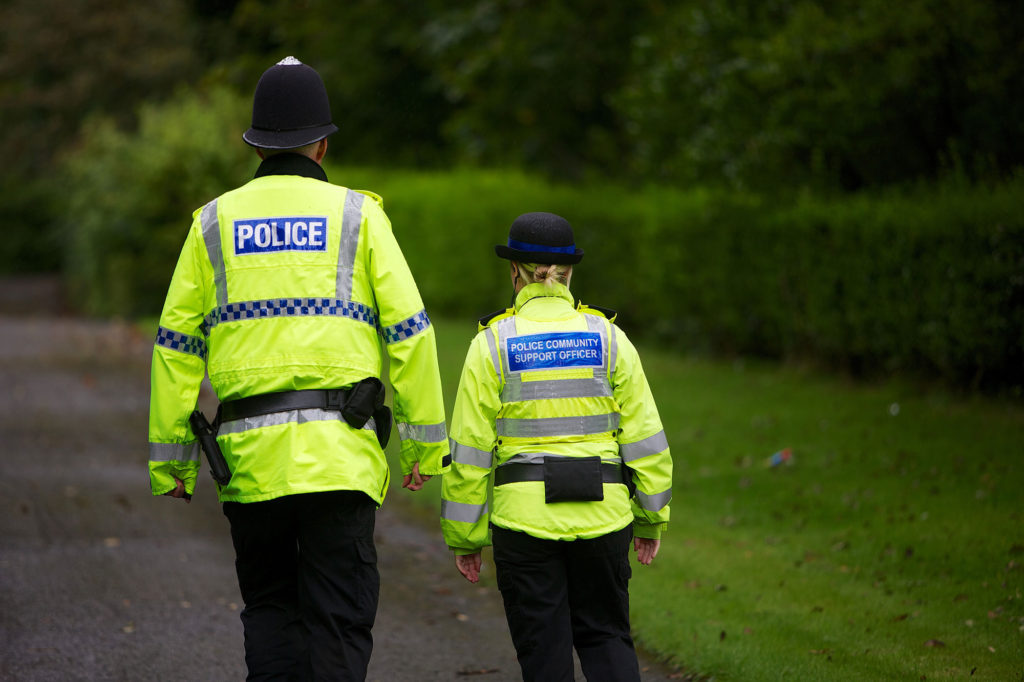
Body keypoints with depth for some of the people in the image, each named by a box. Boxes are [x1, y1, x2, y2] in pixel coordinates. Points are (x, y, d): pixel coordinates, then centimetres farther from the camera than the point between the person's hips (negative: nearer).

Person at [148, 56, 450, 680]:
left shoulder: (214, 222, 9)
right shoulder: (357, 215, 3)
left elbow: (177, 345, 7)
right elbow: (408, 331, -2)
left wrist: (170, 458, 12)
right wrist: (426, 442, 3)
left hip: (248, 454, 2)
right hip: (339, 450, -2)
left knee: (270, 610, 15)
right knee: (337, 619, 1)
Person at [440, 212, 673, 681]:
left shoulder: (493, 344, -3)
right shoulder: (607, 337, 2)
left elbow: (470, 449, -3)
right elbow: (642, 434, 3)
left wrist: (463, 537, 4)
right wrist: (651, 518, 13)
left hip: (525, 517, -2)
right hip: (601, 517, 2)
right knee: (605, 637, 14)